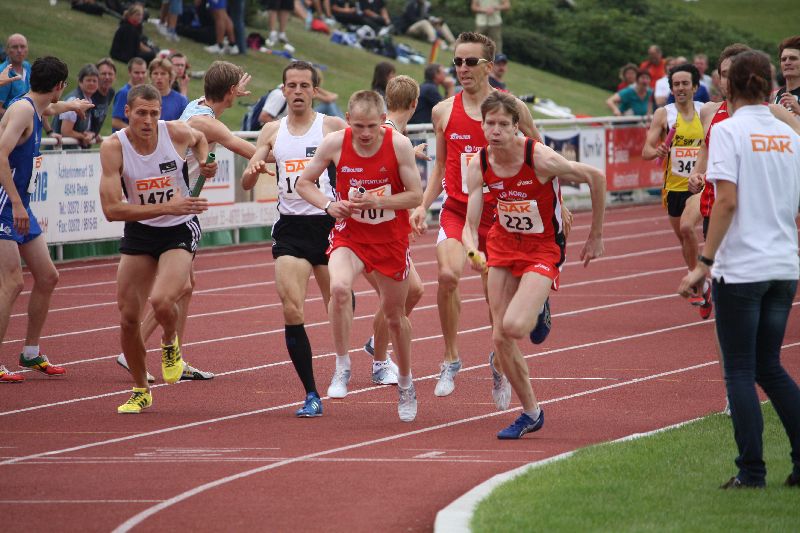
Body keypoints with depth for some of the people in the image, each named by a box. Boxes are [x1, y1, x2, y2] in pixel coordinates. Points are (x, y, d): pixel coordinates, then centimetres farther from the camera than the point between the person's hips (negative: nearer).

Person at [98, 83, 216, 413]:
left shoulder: (176, 133, -14)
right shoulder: (113, 147, -17)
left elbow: (199, 139, 15)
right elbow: (111, 209, -25)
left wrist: (205, 163, -2)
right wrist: (166, 207, -30)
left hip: (180, 230, -2)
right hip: (138, 232, 2)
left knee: (161, 301, -27)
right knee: (128, 318, 3)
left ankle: (170, 344, 10)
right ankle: (140, 391, 26)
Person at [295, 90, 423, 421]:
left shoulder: (399, 145, -16)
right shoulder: (335, 143, -13)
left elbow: (416, 195, -11)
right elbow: (304, 183, 0)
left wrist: (378, 201, -26)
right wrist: (328, 205, -18)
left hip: (391, 238, 0)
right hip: (350, 233, 0)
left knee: (395, 316, 13)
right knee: (339, 288, -31)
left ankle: (405, 382, 37)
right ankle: (342, 368, -17)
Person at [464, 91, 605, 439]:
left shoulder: (541, 159, -25)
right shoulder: (479, 166, -11)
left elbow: (596, 178, -13)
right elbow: (470, 224, -10)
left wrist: (596, 236, -4)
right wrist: (472, 249, -34)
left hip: (543, 250, -5)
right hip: (503, 243, 5)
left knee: (513, 327, -25)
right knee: (499, 338, 1)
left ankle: (537, 310, 13)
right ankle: (530, 413, 21)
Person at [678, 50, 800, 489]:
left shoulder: (728, 131, -8)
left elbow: (727, 201, -17)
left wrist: (705, 263, -15)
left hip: (741, 268, -5)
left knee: (740, 371, 2)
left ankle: (751, 472, 0)